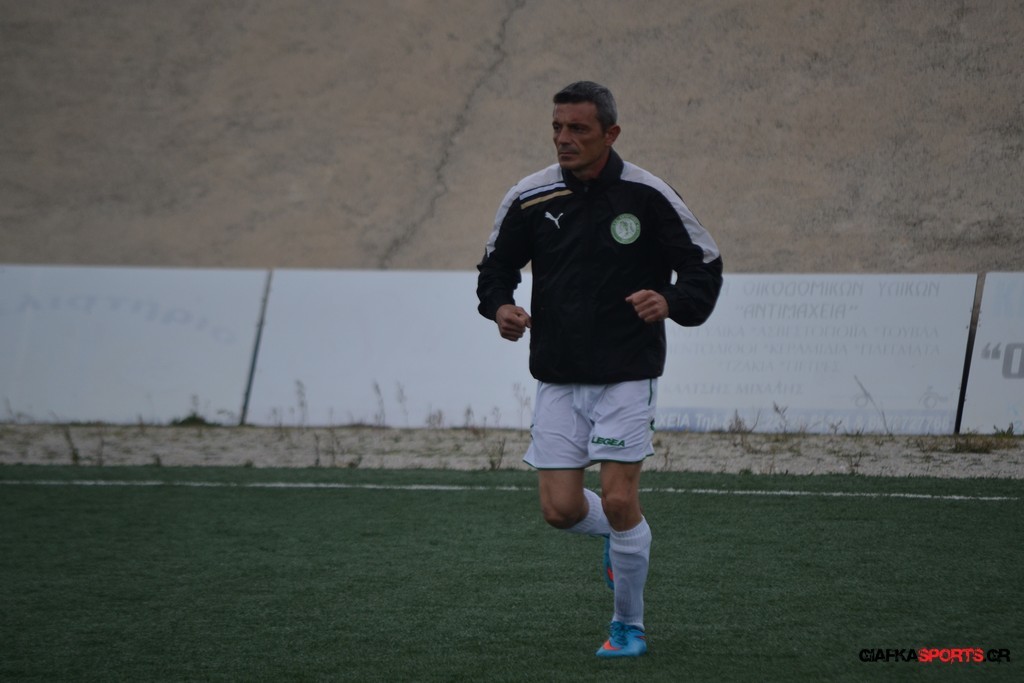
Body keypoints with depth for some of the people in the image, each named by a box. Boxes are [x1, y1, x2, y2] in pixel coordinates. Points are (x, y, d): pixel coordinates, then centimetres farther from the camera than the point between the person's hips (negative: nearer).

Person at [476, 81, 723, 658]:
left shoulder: (647, 195, -8)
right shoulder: (530, 198, -1)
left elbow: (706, 265, 1)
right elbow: (496, 266, 13)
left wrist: (671, 301, -20)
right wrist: (500, 305, -8)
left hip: (626, 373, -3)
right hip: (558, 377, 3)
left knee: (618, 501, -10)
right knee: (560, 509, -2)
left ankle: (629, 626, 11)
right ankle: (627, 536, 34)